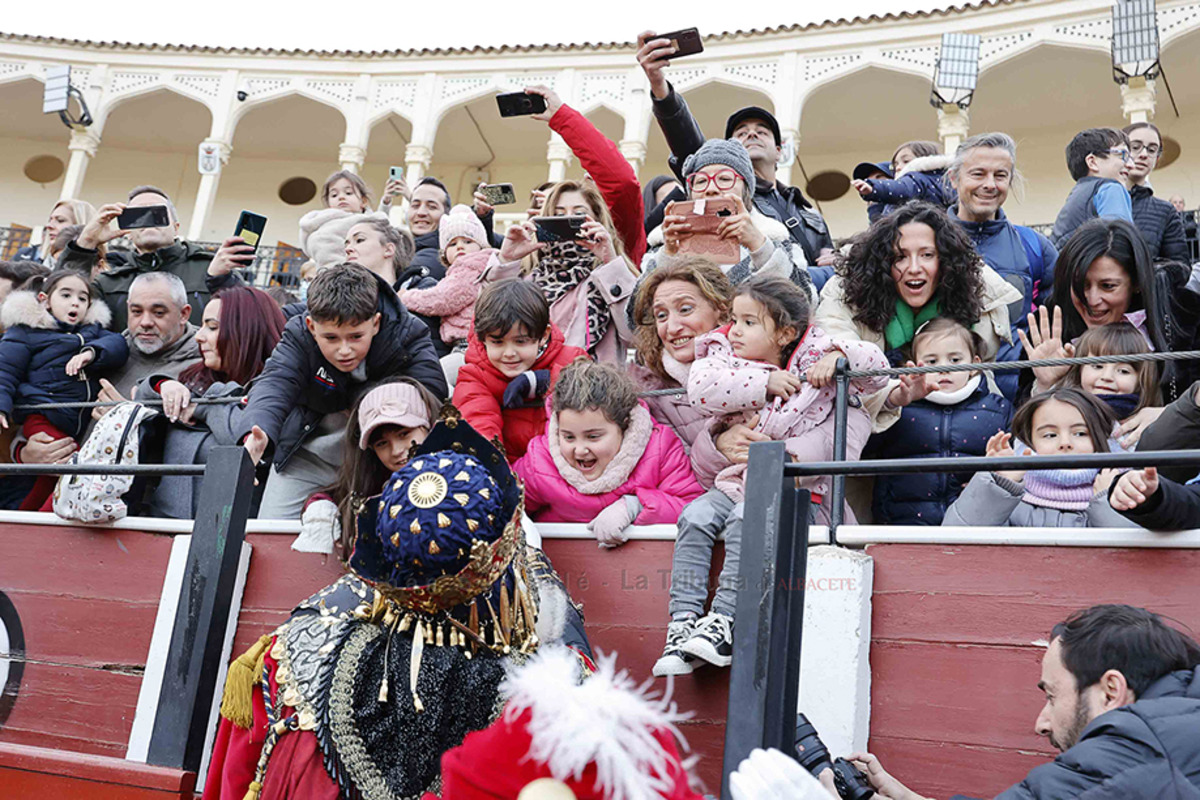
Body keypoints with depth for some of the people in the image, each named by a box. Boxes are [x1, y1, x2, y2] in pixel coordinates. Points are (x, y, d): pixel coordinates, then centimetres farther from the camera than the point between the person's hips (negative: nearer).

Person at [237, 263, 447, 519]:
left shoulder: (408, 336, -23)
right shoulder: (298, 335, -20)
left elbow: (431, 391, -33)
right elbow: (274, 383, -36)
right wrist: (257, 435, -56)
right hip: (308, 456, 1)